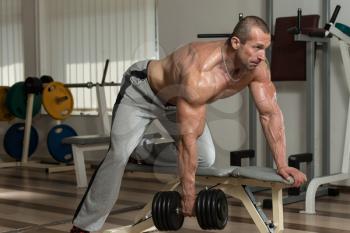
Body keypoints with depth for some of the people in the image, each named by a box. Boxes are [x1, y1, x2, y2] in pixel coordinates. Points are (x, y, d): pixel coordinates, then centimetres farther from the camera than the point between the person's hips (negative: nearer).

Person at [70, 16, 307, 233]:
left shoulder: (257, 66, -23)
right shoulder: (199, 75, -43)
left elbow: (271, 113, -13)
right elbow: (188, 137, -40)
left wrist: (282, 165, -19)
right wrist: (188, 195, -35)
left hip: (176, 97, 7)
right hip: (142, 90, -7)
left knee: (206, 158, -2)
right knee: (119, 155, -20)